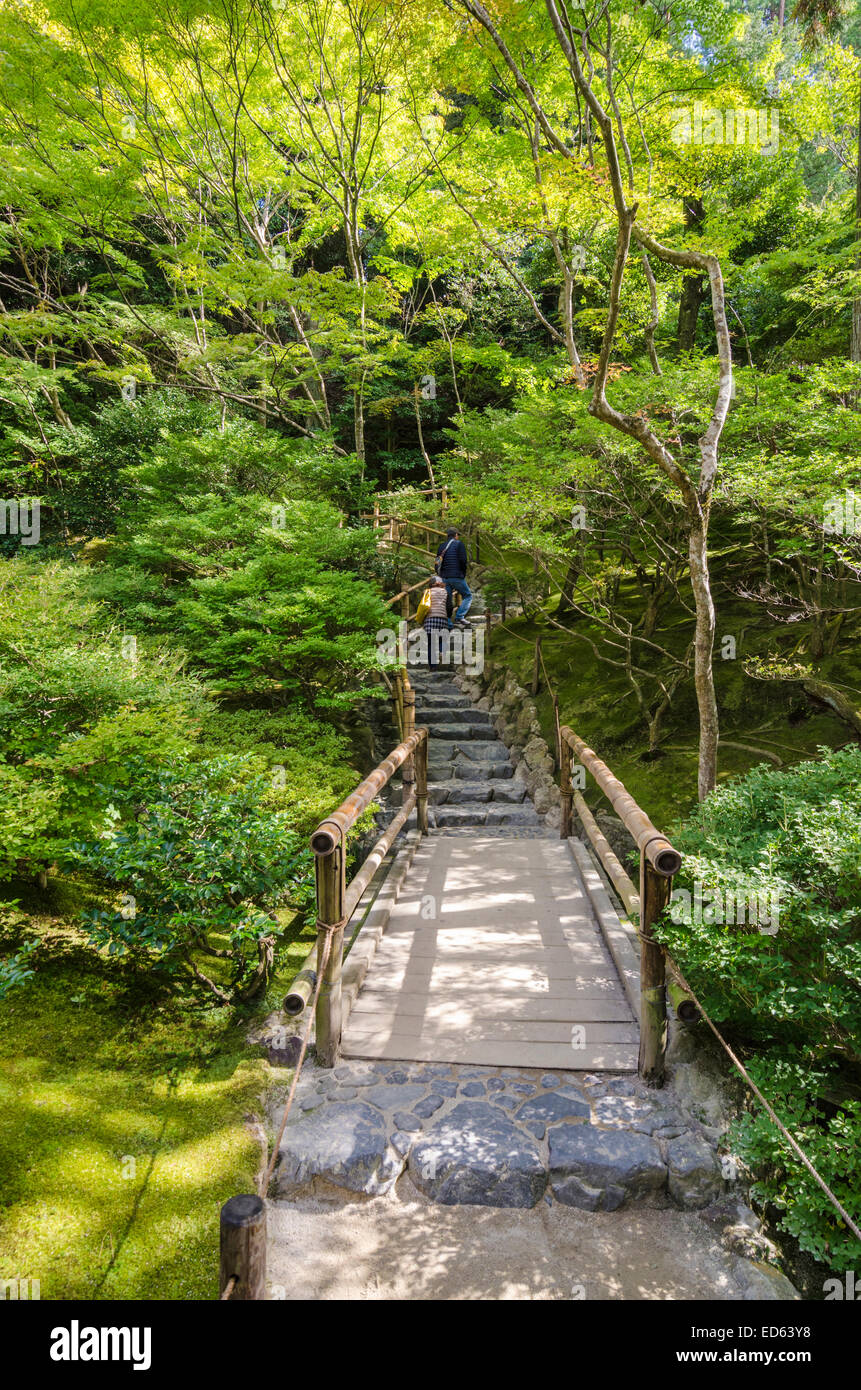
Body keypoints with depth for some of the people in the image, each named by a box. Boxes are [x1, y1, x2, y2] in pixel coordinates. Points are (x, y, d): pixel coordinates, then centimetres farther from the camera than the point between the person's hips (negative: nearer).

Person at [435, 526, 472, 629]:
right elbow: (463, 561, -9)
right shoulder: (459, 544, 0)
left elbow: (437, 564, 14)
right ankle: (459, 618, -9)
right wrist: (464, 574, 2)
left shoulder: (442, 546, 17)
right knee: (468, 596, 7)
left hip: (444, 578, 6)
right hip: (456, 577, -6)